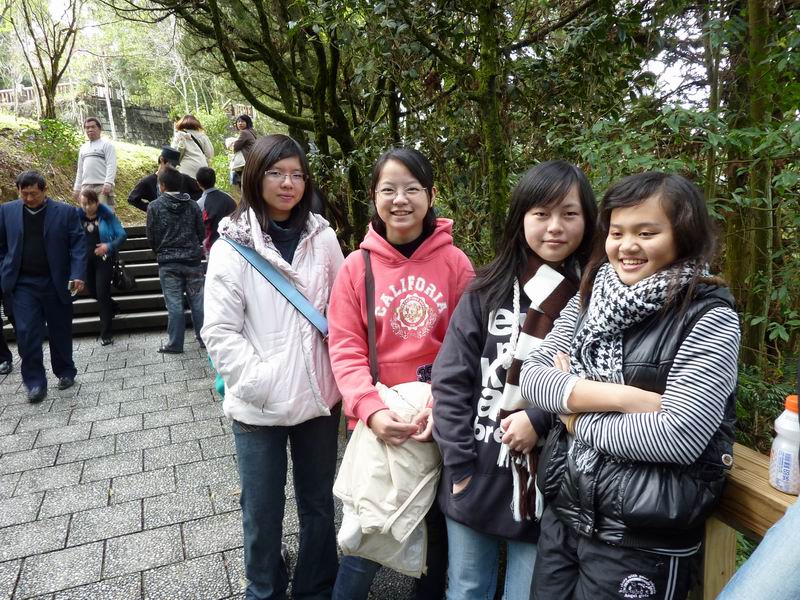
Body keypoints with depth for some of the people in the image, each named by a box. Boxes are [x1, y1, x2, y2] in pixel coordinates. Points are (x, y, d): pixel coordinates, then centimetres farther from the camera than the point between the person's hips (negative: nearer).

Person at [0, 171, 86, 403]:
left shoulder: (66, 212, -3)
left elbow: (78, 245, -6)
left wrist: (77, 275, -16)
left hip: (57, 283, -1)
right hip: (22, 283, 1)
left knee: (60, 332, 10)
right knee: (27, 332, -3)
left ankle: (65, 373, 28)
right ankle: (35, 382, 6)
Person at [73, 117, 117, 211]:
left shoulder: (107, 144, 3)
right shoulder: (83, 148, 23)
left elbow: (111, 165, -9)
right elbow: (80, 169, 26)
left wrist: (108, 183, -21)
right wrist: (77, 188, 19)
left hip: (103, 186, -6)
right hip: (86, 186, 7)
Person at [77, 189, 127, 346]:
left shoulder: (106, 215, -7)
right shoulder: (78, 217, 1)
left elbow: (122, 234, -7)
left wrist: (109, 246, -23)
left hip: (103, 259, -4)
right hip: (86, 260, 4)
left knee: (102, 293, -5)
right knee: (92, 291, 14)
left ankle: (106, 335, 4)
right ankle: (111, 306, 47)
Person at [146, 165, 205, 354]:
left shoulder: (155, 206, -5)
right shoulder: (192, 205, 1)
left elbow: (151, 237, -1)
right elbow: (201, 232, 4)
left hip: (168, 262, -2)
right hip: (192, 260, 2)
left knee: (174, 304, 3)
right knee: (198, 301, 8)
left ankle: (175, 344, 8)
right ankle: (204, 338, 14)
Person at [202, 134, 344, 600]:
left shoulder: (323, 237, 0)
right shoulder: (233, 244, -6)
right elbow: (220, 332, -8)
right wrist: (259, 381, -15)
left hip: (319, 396, 2)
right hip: (259, 404, -2)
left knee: (319, 503, 18)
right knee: (262, 510, 14)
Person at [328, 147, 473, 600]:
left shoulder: (454, 262, -4)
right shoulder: (358, 266, -4)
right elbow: (345, 349, -6)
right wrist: (371, 409, -19)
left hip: (439, 423, 1)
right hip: (377, 421, -1)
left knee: (439, 529, 18)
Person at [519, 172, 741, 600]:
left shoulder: (710, 318, -13)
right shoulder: (590, 299, 2)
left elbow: (680, 436, -22)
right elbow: (531, 376, -6)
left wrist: (576, 414, -12)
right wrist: (619, 396, -19)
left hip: (644, 543, -4)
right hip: (563, 515, 5)